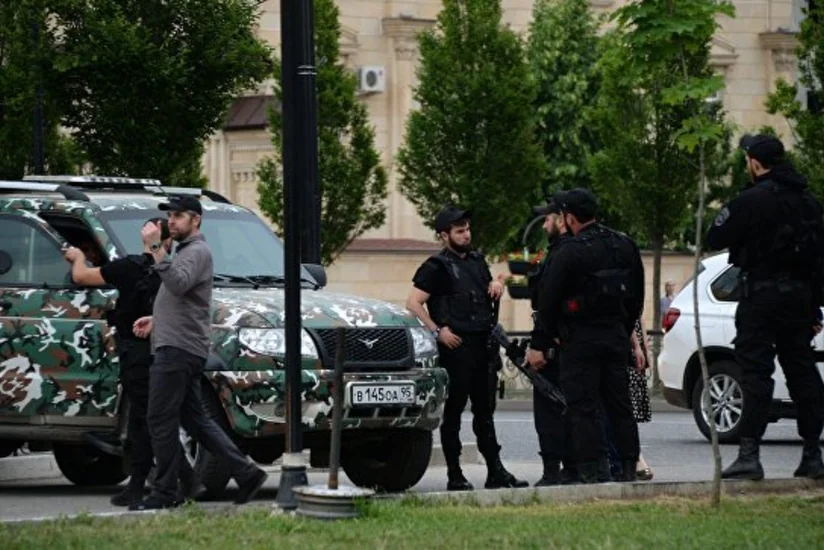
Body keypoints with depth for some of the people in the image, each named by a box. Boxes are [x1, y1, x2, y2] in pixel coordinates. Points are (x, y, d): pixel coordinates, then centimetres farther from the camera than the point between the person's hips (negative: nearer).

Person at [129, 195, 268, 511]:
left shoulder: (197, 251, -9)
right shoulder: (185, 251, 25)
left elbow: (178, 284, -29)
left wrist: (156, 248, -32)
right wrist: (156, 320, 25)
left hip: (179, 349, -11)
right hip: (175, 346, 11)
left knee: (161, 420, -9)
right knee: (193, 419, 11)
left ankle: (164, 493, -6)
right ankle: (246, 474, 9)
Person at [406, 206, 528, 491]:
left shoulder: (477, 260, 18)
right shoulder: (436, 267, -4)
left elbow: (490, 295, 34)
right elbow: (413, 303, -11)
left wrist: (496, 285, 11)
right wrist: (437, 331, -18)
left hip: (483, 347, 7)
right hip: (456, 348, -7)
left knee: (484, 411, 10)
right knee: (453, 411, -2)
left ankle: (495, 471, 13)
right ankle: (455, 475, 0)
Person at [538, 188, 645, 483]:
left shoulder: (570, 252, -14)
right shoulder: (624, 246, 8)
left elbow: (549, 297, -11)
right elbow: (637, 295, 16)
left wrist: (552, 330, 5)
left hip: (581, 337, -6)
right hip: (616, 335, 6)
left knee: (582, 405, -3)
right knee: (620, 403, 10)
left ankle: (589, 469, -7)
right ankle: (629, 467, 10)